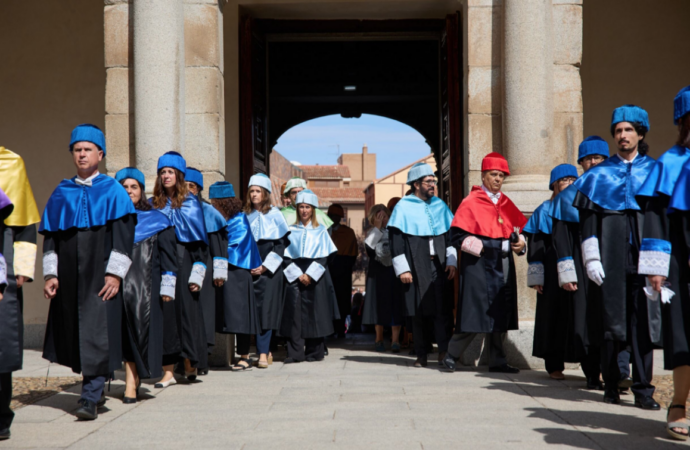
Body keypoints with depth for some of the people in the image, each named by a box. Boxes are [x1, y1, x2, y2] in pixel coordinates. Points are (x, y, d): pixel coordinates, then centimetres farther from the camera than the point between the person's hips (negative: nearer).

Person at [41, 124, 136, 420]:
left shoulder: (112, 191, 1)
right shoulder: (61, 194, 12)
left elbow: (123, 235, -6)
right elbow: (50, 236, 12)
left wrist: (114, 273, -15)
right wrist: (50, 274, 2)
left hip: (100, 277, -4)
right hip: (69, 278, 4)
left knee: (97, 334, -10)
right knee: (76, 335, 9)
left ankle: (90, 398, -11)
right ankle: (95, 390, 24)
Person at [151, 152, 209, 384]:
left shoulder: (190, 203, 3)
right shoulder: (153, 204, 10)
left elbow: (200, 240, 0)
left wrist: (197, 274, -9)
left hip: (183, 262, -2)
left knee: (185, 311, -2)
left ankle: (189, 362, 13)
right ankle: (168, 370, 1)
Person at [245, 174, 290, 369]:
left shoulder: (274, 214, 1)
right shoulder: (245, 215, 12)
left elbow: (282, 243, -3)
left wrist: (266, 266, -9)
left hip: (270, 270, -4)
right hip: (250, 270, 4)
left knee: (265, 310, -9)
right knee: (255, 310, 1)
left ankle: (263, 353, -12)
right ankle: (266, 351, 10)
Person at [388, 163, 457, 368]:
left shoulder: (439, 205, 12)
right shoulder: (403, 207, 0)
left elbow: (450, 235, 14)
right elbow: (396, 240, -4)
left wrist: (451, 261, 4)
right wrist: (402, 269, -10)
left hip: (438, 265, 3)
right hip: (416, 267, -3)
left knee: (442, 309, -6)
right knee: (419, 311, 2)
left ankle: (444, 350, -6)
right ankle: (421, 355, 9)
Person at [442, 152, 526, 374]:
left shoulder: (506, 203, 13)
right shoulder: (471, 202, -6)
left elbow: (521, 227, 21)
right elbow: (457, 235, -10)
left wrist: (520, 242, 0)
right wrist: (482, 246, -17)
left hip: (503, 264, 7)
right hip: (478, 265, -6)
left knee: (501, 315, 7)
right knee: (475, 314, -7)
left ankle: (497, 361, 14)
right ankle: (451, 356, 7)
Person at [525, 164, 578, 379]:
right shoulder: (545, 211, 4)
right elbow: (535, 246, 0)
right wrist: (537, 278, -8)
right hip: (553, 273, -3)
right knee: (555, 316, 0)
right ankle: (554, 365, 6)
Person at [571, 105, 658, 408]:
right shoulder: (599, 175, 8)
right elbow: (587, 219, 4)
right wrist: (591, 259, -6)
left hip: (644, 258, 0)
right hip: (611, 259, 0)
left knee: (644, 322, -4)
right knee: (611, 322, 2)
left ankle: (643, 388, 0)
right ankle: (611, 384, 14)